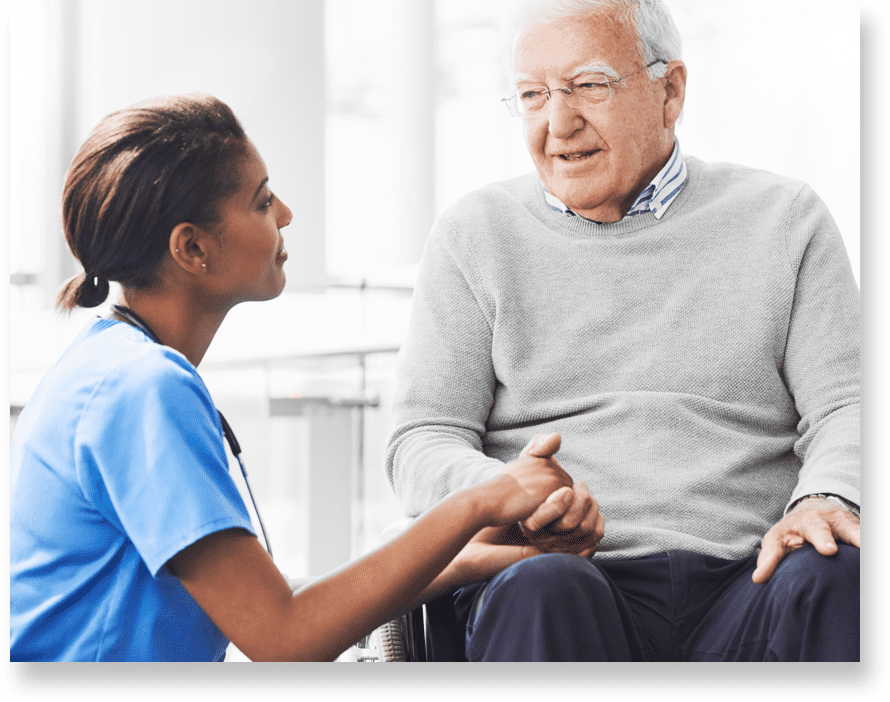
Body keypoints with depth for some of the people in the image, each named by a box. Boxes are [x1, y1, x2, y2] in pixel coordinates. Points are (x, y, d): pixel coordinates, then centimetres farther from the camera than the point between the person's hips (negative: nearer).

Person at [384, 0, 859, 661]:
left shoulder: (784, 218, 14)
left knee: (840, 576, -33)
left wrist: (825, 501, -17)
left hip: (748, 581, 1)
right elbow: (422, 439, 8)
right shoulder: (476, 234, 14)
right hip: (578, 573, 0)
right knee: (542, 589, -36)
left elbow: (843, 405, 8)